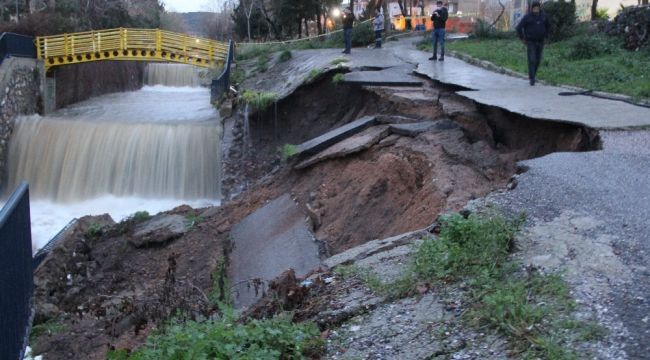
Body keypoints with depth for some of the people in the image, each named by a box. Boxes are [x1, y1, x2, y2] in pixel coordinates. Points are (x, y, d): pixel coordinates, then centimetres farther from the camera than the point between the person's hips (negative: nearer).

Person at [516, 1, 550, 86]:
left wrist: (545, 36, 13)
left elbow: (547, 26, 19)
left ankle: (532, 75, 29)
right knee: (532, 60, -10)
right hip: (531, 42, -4)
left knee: (537, 60, 9)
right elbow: (519, 27, -7)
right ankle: (532, 79, -8)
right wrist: (522, 39, -5)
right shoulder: (527, 17, -12)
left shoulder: (543, 16, 0)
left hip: (540, 42, 4)